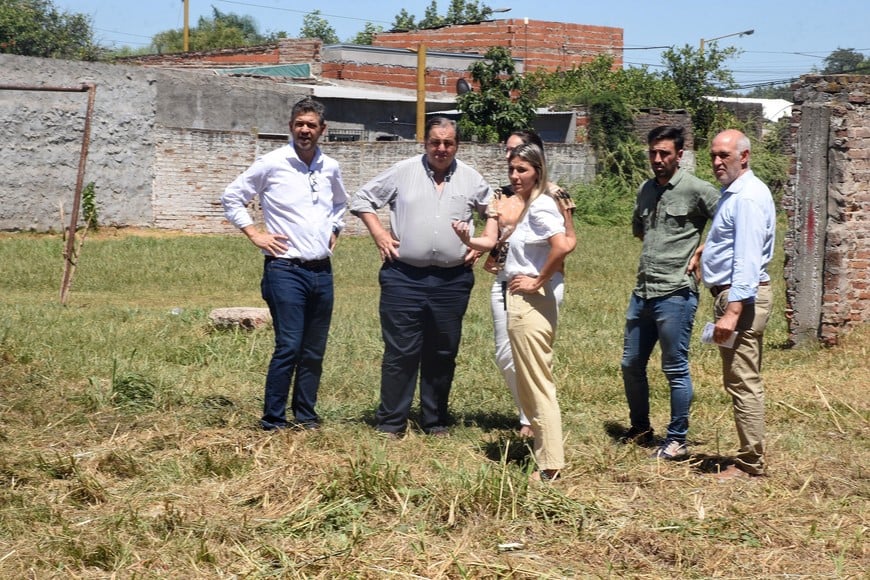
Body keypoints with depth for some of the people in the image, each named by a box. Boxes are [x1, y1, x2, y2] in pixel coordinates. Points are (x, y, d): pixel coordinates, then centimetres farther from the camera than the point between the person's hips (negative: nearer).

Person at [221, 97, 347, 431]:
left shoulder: (330, 168, 10)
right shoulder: (272, 164, -4)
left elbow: (341, 203, 32)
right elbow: (231, 198, 3)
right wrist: (254, 234, -3)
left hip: (322, 270, 5)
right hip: (285, 269, -5)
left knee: (314, 351, 9)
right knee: (289, 347, -12)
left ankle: (306, 416, 20)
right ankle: (273, 420, -4)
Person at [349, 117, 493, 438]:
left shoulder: (471, 179, 7)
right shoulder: (403, 172, 1)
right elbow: (362, 199, 8)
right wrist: (379, 235, -1)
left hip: (452, 281, 2)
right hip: (404, 277, -2)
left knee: (442, 354, 10)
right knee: (400, 352, -2)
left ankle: (436, 421, 20)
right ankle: (391, 423, 5)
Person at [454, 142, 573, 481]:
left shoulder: (540, 207, -15)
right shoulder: (527, 206, 14)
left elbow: (562, 247, -30)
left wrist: (538, 281, -20)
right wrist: (468, 240, -1)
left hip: (530, 302, -10)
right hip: (522, 301, 10)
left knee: (537, 385, -5)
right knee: (532, 384, 16)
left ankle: (550, 466, 0)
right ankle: (545, 453, 24)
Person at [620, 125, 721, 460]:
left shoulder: (696, 190, -8)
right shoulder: (646, 190, 13)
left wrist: (701, 253, -8)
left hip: (675, 293, -8)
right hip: (643, 291, 8)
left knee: (675, 369, 0)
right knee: (631, 364, 14)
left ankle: (677, 441, 9)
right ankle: (640, 429, 30)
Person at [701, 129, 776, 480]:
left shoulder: (747, 198, -17)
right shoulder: (734, 194, 17)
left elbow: (747, 260, -24)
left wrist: (732, 311, -28)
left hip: (741, 296, -11)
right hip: (736, 295, 11)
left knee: (743, 383, -7)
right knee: (745, 382, 14)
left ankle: (750, 464, -3)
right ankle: (751, 458, 21)